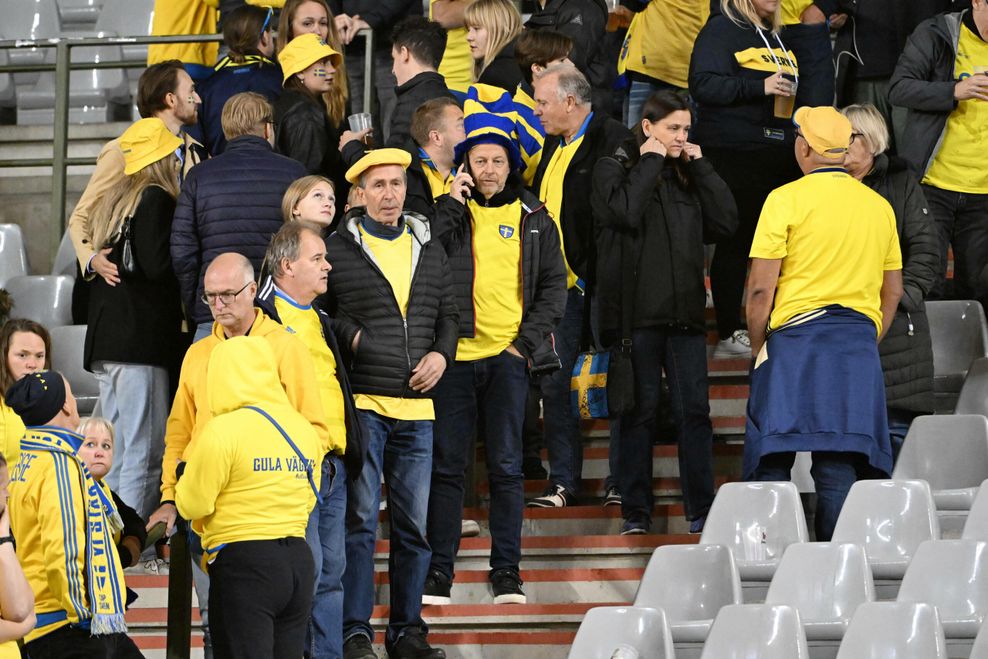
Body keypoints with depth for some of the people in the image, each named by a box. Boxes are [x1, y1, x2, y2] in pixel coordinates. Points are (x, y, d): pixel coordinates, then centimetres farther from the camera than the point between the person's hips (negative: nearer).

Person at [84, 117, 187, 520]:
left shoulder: (113, 203, 20)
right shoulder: (156, 200, -7)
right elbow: (157, 266, -16)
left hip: (105, 342, 9)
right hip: (141, 341, -9)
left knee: (116, 456, 11)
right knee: (144, 456, -11)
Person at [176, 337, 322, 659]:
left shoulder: (223, 430, -12)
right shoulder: (304, 429, 8)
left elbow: (193, 505, -9)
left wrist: (186, 478, 12)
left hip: (244, 563, -6)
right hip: (299, 559, 6)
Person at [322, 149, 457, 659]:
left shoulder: (429, 250, 15)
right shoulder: (338, 249, 1)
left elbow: (447, 314, 19)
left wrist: (441, 353, 2)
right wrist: (349, 336, -12)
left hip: (417, 406, 4)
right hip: (362, 402, -4)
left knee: (413, 523, 7)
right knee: (361, 518, -6)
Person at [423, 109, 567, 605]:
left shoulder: (533, 219, 10)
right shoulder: (449, 213, 8)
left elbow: (553, 286, 10)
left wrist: (528, 341, -2)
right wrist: (451, 204, -8)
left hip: (508, 357, 0)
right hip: (456, 354, 0)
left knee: (506, 467, 3)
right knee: (447, 466, 1)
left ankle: (506, 571, 8)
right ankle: (438, 571, 6)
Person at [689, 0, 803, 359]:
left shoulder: (776, 37, 20)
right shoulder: (721, 30, -5)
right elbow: (704, 84, -17)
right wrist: (760, 88, -22)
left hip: (781, 154, 8)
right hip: (734, 152, -8)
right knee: (736, 242, -5)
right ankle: (729, 335, 0)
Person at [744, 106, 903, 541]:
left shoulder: (787, 199, -5)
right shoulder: (879, 207, 11)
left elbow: (761, 288, -8)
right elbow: (893, 291, 16)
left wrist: (758, 348, 4)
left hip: (795, 341, -4)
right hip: (860, 345, 4)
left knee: (771, 462, 0)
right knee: (840, 468, 3)